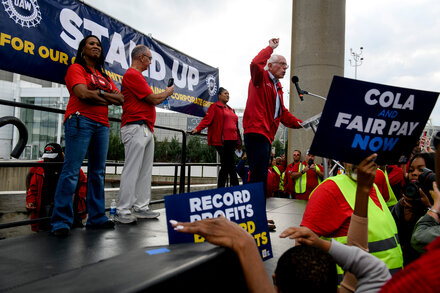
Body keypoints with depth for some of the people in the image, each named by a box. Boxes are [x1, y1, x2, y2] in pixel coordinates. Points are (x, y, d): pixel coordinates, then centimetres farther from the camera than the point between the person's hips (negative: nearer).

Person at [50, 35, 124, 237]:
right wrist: (106, 95, 1)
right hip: (80, 120, -7)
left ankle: (96, 218, 12)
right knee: (71, 171, -11)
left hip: (102, 125, 7)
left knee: (98, 172, 6)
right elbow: (83, 93, -12)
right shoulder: (76, 68, 6)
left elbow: (120, 99, 12)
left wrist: (97, 95, -2)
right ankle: (61, 222, -8)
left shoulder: (103, 75, 24)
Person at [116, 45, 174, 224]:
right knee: (132, 170, -9)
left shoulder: (137, 75, 23)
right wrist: (167, 93, 6)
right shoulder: (132, 74, -9)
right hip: (136, 127, -10)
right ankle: (123, 211, -3)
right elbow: (153, 99, -12)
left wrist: (164, 94, 14)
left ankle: (141, 207, 16)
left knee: (145, 171, 10)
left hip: (146, 129, 10)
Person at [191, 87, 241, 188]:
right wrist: (197, 129, -22)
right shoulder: (215, 107, 5)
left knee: (225, 166, 8)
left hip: (231, 140, 7)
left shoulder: (231, 110, 26)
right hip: (221, 141, -7)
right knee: (231, 165, -10)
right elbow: (207, 119, -6)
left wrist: (238, 141, 22)